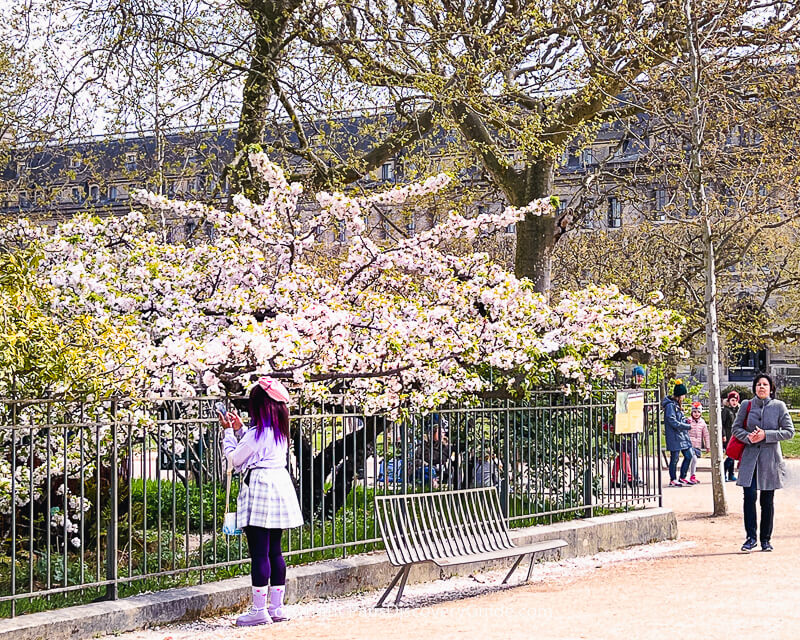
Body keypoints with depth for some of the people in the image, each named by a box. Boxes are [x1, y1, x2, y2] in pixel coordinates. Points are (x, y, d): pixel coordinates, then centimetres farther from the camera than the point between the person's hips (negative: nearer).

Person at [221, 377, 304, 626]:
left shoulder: (256, 433, -13)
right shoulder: (280, 432, 12)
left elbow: (235, 458, -4)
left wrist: (229, 432, 7)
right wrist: (239, 428, 25)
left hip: (259, 490, -9)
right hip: (279, 486, 9)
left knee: (259, 553, -6)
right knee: (274, 551, 12)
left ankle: (259, 610, -5)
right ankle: (277, 607, 15)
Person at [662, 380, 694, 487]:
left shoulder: (677, 404, 13)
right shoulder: (670, 405, -16)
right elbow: (673, 422, -21)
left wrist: (686, 421, 2)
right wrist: (688, 426, -16)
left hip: (683, 435, 10)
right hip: (674, 435, -10)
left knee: (689, 456, 11)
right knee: (674, 458, 0)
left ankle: (682, 478, 21)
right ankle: (673, 480, 10)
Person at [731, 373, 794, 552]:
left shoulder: (779, 406, 0)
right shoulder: (747, 406, 4)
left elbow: (789, 432, -2)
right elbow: (735, 428, 10)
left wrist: (766, 435, -13)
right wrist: (748, 436, -10)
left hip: (770, 457, -1)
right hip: (750, 457, 1)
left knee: (767, 500, 4)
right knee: (749, 495, -11)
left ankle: (766, 539, 16)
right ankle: (751, 537, -2)